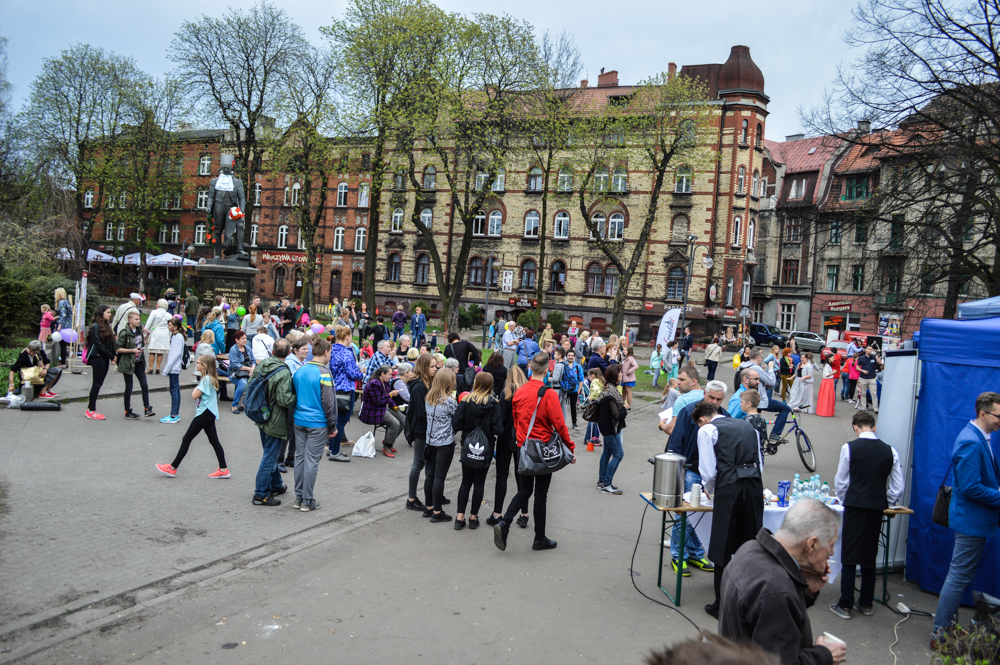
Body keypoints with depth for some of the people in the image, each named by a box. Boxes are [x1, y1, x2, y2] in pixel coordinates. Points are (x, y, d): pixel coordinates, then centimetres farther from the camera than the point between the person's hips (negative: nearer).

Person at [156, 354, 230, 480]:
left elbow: (194, 396, -20)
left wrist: (196, 389, -4)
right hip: (209, 414, 10)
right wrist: (198, 389, 3)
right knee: (214, 441, 9)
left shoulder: (206, 379, -18)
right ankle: (223, 469, 8)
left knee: (186, 439, -2)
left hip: (204, 413, -10)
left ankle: (172, 468, 5)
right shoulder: (210, 378, 13)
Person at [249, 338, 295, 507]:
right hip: (276, 422, -8)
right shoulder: (283, 373, -23)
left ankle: (276, 486, 38)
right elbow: (285, 400, -27)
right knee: (269, 458, 2)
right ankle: (260, 495, 8)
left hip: (262, 418, 8)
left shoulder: (261, 365, 1)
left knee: (270, 454, 22)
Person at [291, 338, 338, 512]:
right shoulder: (323, 373, -14)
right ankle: (307, 501, 5)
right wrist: (333, 426, -5)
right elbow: (328, 402, -13)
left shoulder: (299, 371, 7)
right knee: (312, 461, -1)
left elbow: (293, 396, 15)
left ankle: (299, 497, 19)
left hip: (299, 421, 7)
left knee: (300, 457, 12)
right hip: (317, 424, -7)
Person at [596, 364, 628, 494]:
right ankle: (606, 485, 0)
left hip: (605, 425, 10)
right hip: (610, 427, -10)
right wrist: (625, 407, -8)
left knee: (607, 452, 17)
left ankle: (601, 481, 26)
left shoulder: (607, 388, 6)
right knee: (618, 453, -4)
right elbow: (617, 414, -27)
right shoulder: (611, 392, -24)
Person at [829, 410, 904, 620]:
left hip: (855, 506, -4)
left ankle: (845, 605, 5)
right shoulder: (889, 451, 2)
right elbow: (898, 488, 5)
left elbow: (841, 481, -1)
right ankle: (866, 603, 23)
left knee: (849, 557, 3)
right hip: (877, 508, 4)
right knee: (870, 556, 15)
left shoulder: (849, 447, -7)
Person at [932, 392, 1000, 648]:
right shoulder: (971, 443, -22)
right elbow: (971, 487, -26)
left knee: (959, 575, 19)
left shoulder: (979, 438, 10)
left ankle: (949, 624, 31)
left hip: (973, 520, 10)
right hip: (972, 520, -10)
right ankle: (940, 635, 5)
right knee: (959, 577, -3)